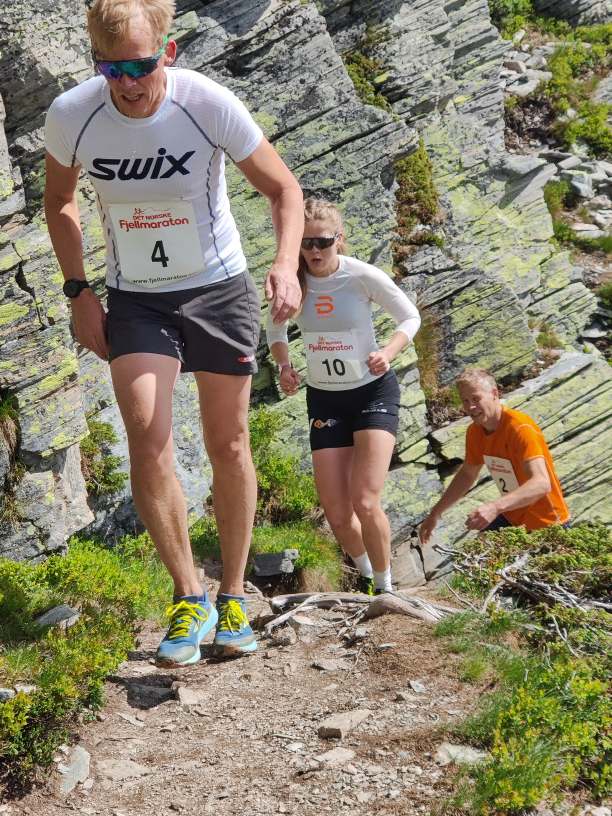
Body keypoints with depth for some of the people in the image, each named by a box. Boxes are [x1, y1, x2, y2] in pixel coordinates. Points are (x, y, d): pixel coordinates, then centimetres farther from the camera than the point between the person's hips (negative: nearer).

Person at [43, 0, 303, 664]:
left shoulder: (208, 104, -20)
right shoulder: (71, 115, -15)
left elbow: (282, 188, -8)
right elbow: (59, 201, 7)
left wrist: (286, 265, -25)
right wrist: (78, 291, -1)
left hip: (219, 289, -1)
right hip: (135, 300, 1)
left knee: (228, 446, 4)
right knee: (147, 441, -15)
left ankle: (233, 598, 20)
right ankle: (190, 598, 1)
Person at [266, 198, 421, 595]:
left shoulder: (363, 276, -16)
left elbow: (411, 317, -3)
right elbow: (276, 330, 11)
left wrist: (389, 352, -21)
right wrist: (284, 364, -8)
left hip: (374, 390, -3)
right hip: (324, 398, 3)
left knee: (365, 503, -18)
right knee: (337, 516, 0)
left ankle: (385, 587, 6)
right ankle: (365, 573, 31)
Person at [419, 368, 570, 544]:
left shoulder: (520, 429, -26)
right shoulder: (475, 431, -2)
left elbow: (542, 484, -39)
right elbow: (467, 474, 17)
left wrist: (495, 507, -51)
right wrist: (435, 513, 14)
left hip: (546, 525, -7)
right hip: (512, 518, 7)